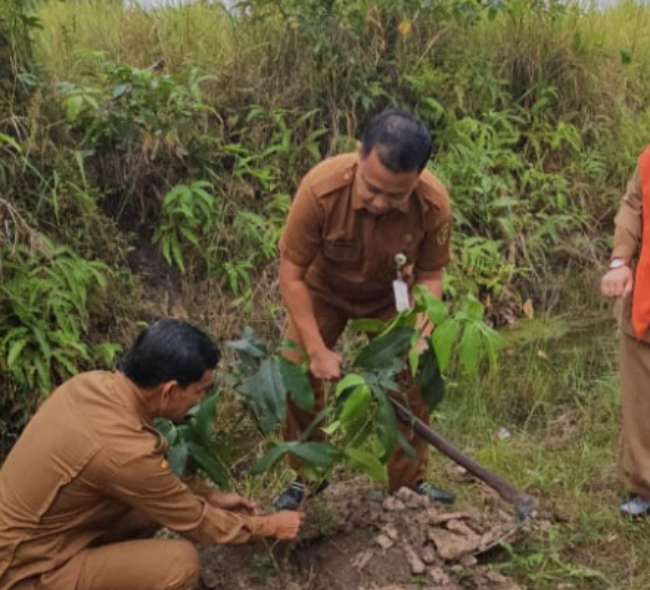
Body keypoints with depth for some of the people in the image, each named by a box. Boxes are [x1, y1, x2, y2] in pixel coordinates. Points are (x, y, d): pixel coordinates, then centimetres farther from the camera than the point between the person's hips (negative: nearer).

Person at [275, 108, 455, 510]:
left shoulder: (434, 203, -32)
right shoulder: (321, 188, -38)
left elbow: (430, 276, -14)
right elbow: (292, 272, -26)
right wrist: (317, 350, -27)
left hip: (389, 295, 1)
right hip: (323, 289, -1)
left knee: (414, 377, -6)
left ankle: (409, 480, 15)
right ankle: (307, 474, 15)